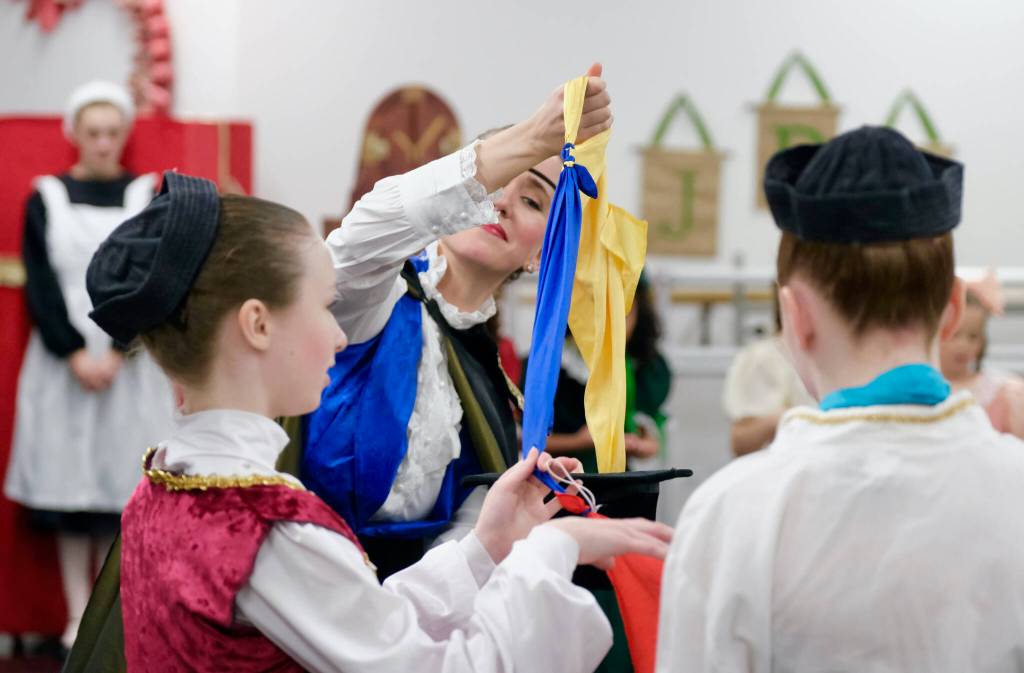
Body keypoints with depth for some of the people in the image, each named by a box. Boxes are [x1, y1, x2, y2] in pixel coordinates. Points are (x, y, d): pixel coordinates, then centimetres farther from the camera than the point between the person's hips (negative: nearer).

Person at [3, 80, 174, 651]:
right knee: (69, 480, 0)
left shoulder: (149, 197, 5)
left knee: (122, 480, -2)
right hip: (63, 361, 1)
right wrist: (76, 354, -11)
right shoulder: (46, 199, 6)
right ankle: (79, 616, 5)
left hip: (130, 363, 0)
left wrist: (116, 354, -13)